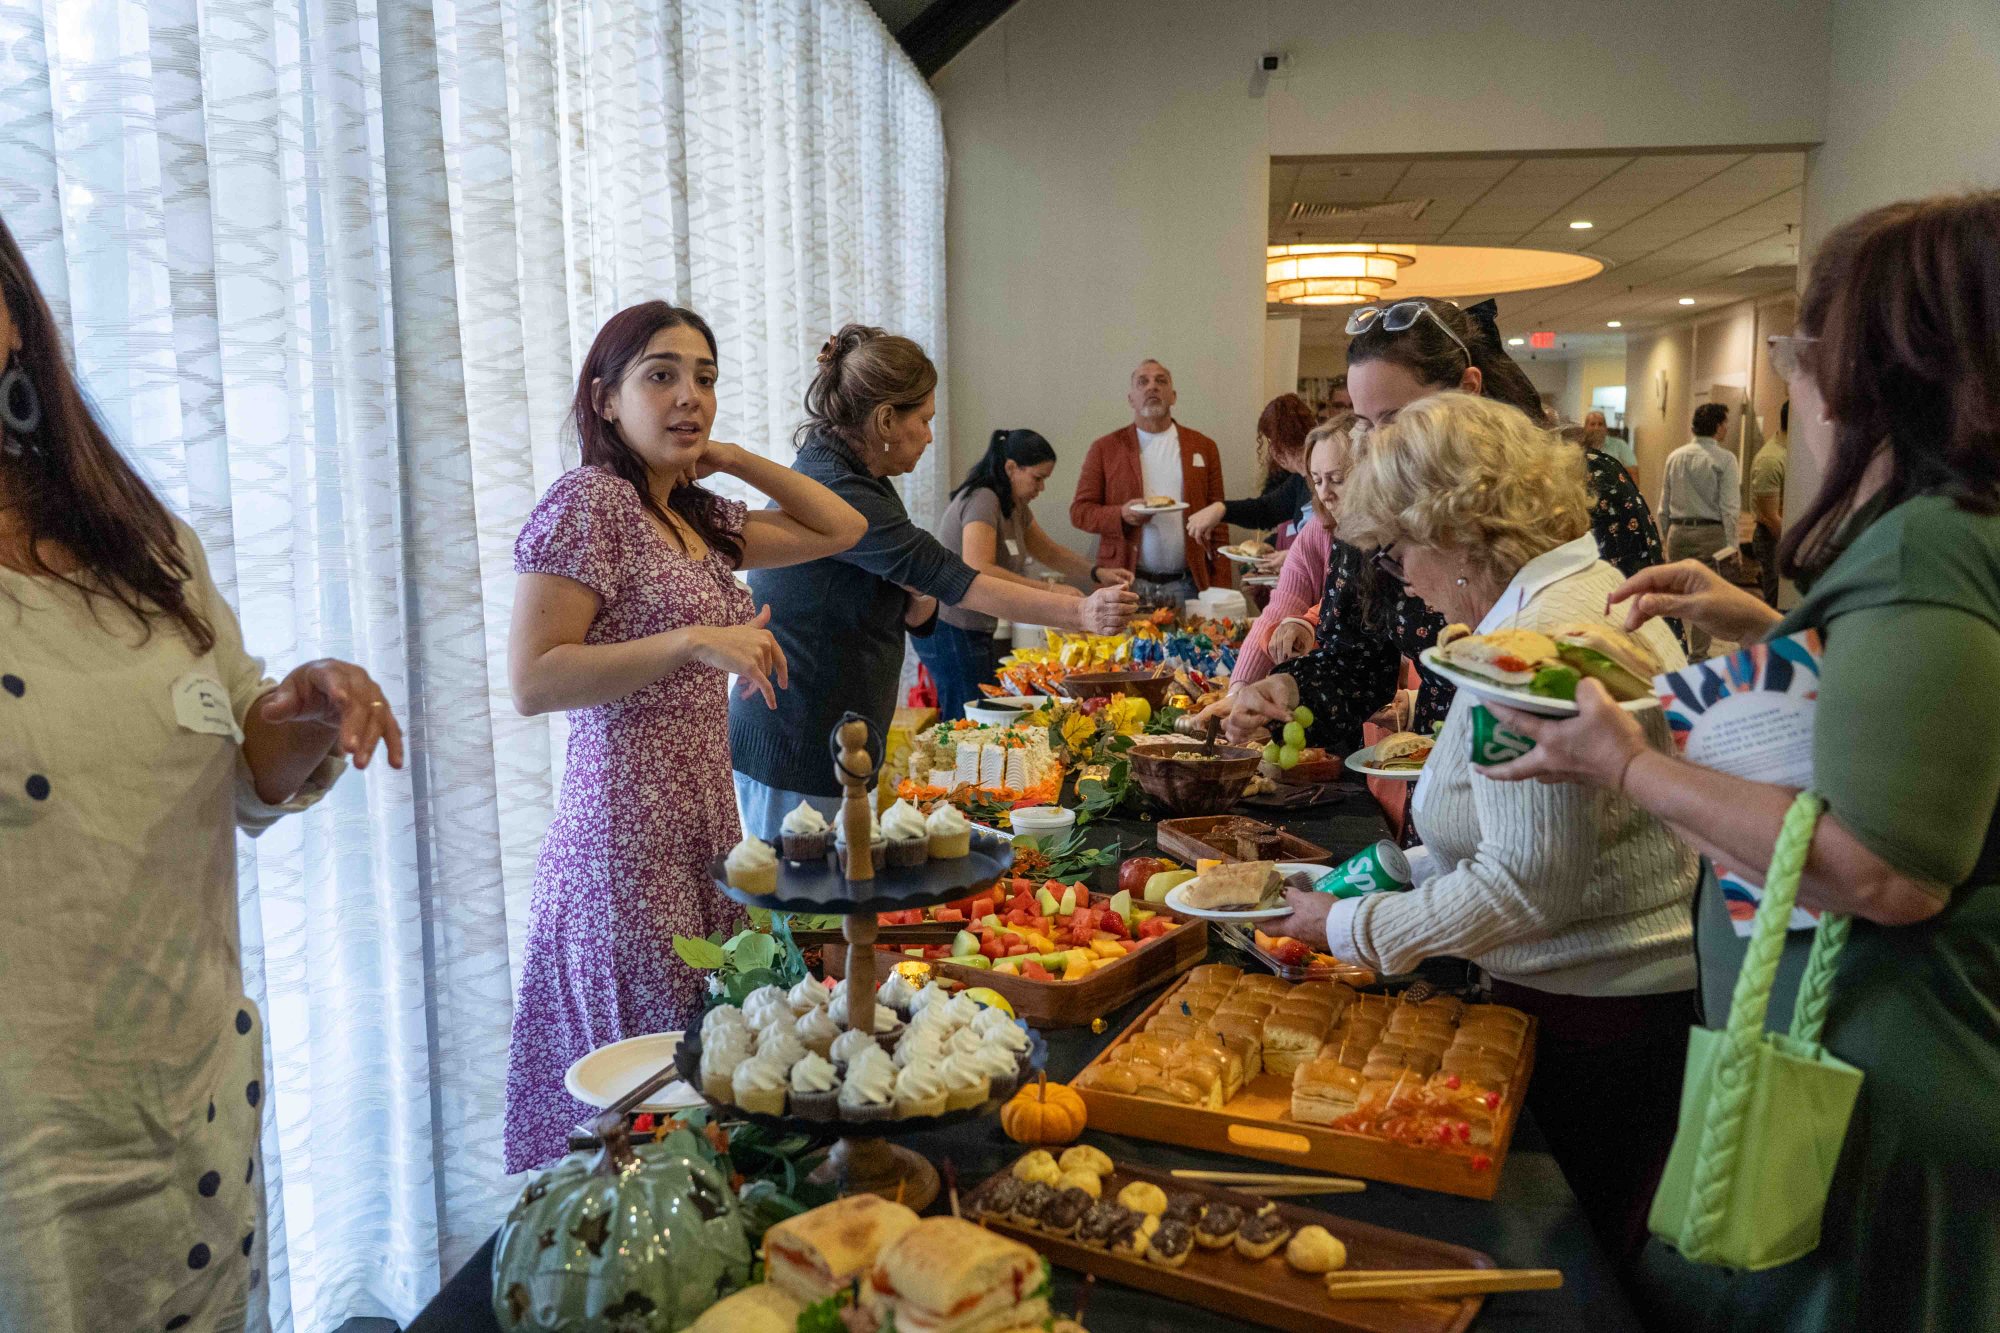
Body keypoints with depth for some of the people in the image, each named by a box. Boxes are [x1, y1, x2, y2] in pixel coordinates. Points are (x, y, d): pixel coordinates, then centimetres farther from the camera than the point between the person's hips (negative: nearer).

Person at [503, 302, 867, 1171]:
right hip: (629, 843, -8)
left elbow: (841, 529, 19)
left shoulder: (702, 519, 14)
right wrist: (693, 642, -22)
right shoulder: (590, 500, -10)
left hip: (706, 828, 8)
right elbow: (532, 682, -17)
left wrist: (729, 458, 12)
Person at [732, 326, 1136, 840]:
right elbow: (946, 574, -25)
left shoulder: (860, 482, 12)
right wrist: (1079, 612, -25)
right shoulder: (831, 491, -20)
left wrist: (918, 600, -10)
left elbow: (916, 614, 14)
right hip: (793, 751, -10)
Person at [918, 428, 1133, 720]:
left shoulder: (1015, 507, 11)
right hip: (950, 630, -10)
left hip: (975, 630, 10)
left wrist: (1098, 573, 7)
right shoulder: (982, 500, -18)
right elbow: (977, 572, -31)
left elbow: (1049, 551, 24)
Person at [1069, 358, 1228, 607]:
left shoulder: (1203, 447, 11)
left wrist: (1220, 587, 1)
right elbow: (1079, 512, 5)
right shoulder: (1105, 448, 8)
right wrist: (1121, 515, -14)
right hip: (1126, 585, -1)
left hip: (1186, 586, 1)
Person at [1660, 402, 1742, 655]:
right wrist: (1731, 545, -8)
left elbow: (1664, 503, 12)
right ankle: (1697, 655, 1)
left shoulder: (1675, 456, 7)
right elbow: (1730, 507, -11)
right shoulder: (1724, 459, -8)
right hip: (1710, 532, -5)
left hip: (1677, 530, 5)